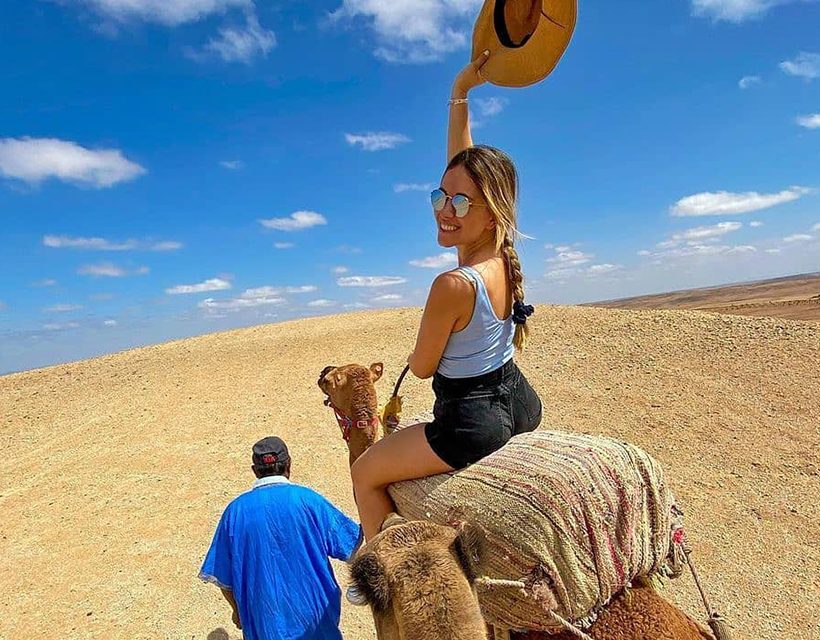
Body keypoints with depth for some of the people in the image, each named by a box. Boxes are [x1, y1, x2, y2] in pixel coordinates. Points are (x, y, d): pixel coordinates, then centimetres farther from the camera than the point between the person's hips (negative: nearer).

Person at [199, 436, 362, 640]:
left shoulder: (236, 510, -8)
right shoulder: (307, 499, -14)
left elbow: (222, 578, -1)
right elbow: (350, 546, -7)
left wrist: (238, 609, 15)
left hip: (264, 619, 2)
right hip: (312, 614, -1)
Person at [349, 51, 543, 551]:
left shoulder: (453, 285, -29)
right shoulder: (506, 256, -7)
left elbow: (422, 367, -14)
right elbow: (463, 164, 5)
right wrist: (460, 93, 7)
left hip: (473, 421, -8)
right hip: (520, 401, 8)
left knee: (366, 473, 14)